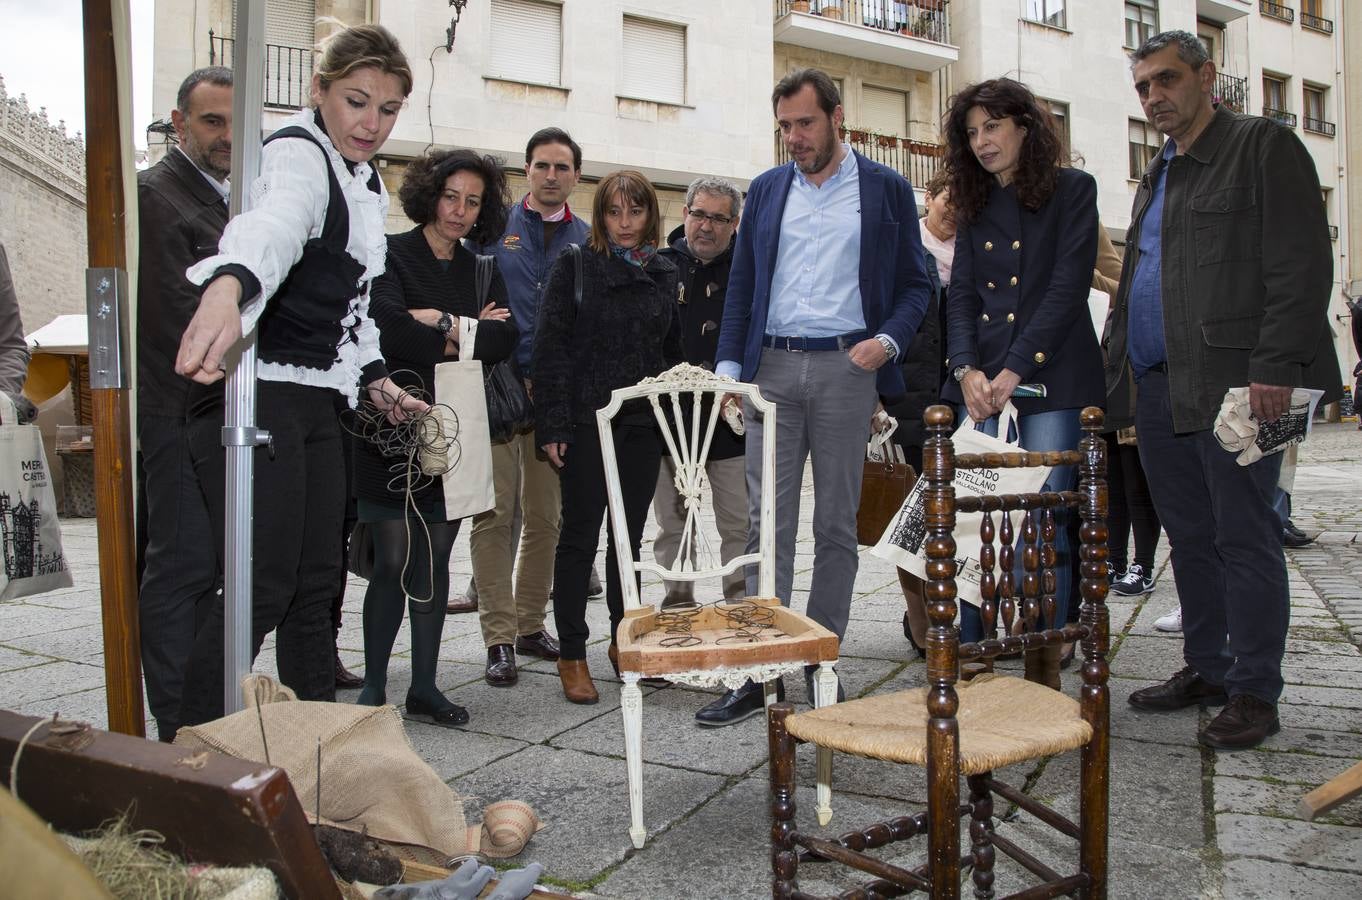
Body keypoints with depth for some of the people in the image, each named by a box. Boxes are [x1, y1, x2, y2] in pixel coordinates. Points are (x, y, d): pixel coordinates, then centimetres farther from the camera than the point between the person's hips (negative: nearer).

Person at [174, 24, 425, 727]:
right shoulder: (296, 154, -13)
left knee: (314, 585, 12)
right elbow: (273, 224, -39)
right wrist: (228, 288, -58)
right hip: (255, 394, -9)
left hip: (315, 402, 9)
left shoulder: (366, 183, 17)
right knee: (259, 589, -11)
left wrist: (375, 378, 24)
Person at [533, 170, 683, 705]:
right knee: (580, 535, 2)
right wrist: (552, 425, -14)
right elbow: (550, 347, -7)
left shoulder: (663, 274, 11)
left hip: (643, 425, 4)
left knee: (630, 536, 11)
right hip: (587, 423, -4)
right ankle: (572, 654, 11)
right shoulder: (575, 266, -2)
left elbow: (672, 351, 14)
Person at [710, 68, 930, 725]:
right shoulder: (765, 190, 14)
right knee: (767, 522, -1)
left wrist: (889, 340, -11)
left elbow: (915, 284, 8)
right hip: (772, 368, 2)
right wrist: (728, 366, 2)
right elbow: (741, 285, 14)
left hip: (846, 368, -2)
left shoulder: (886, 189, 7)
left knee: (836, 524, 4)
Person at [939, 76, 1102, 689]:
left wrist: (1014, 371, -14)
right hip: (980, 386, 4)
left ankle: (1045, 666, 4)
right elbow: (962, 295, 10)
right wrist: (967, 369, -8)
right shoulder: (975, 207, 19)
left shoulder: (1071, 190, 5)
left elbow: (1068, 288, -6)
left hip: (1049, 383, -4)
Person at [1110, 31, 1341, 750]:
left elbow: (1301, 267, -11)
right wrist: (1112, 380, 15)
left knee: (1243, 538, -3)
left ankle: (1254, 691, 7)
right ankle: (1206, 669, 24)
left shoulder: (1265, 146, -1)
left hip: (1232, 385, -7)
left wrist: (1275, 367, -20)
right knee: (1190, 537, 12)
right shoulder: (1156, 178, 22)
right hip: (1157, 387, 8)